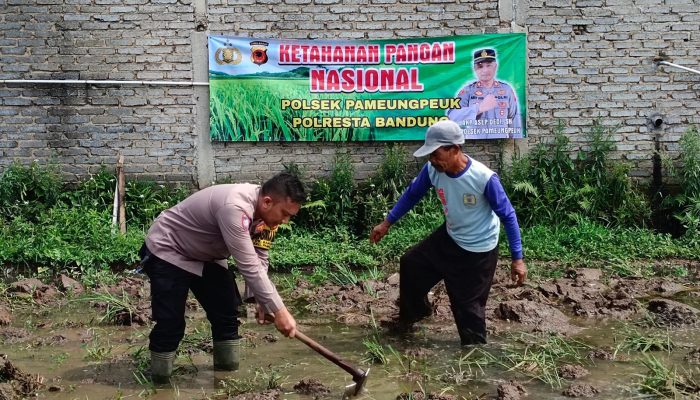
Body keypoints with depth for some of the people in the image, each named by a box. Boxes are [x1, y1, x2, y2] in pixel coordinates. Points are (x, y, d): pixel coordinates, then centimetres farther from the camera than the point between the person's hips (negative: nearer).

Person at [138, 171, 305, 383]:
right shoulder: (235, 207, -38)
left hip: (206, 256, 9)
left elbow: (259, 260, -6)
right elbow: (249, 267, -38)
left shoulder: (265, 212, -11)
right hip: (167, 251, -8)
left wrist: (258, 298, -21)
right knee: (170, 324, -11)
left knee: (227, 313, 4)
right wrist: (279, 310, -36)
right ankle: (160, 382, 4)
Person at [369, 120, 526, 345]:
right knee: (411, 264, 16)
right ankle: (415, 311, 41)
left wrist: (517, 258, -19)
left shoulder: (484, 178, -32)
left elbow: (508, 216, -21)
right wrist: (387, 223, 9)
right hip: (449, 238, 6)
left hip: (478, 251, -6)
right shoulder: (433, 169, -17)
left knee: (468, 305, 2)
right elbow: (412, 194, 3)